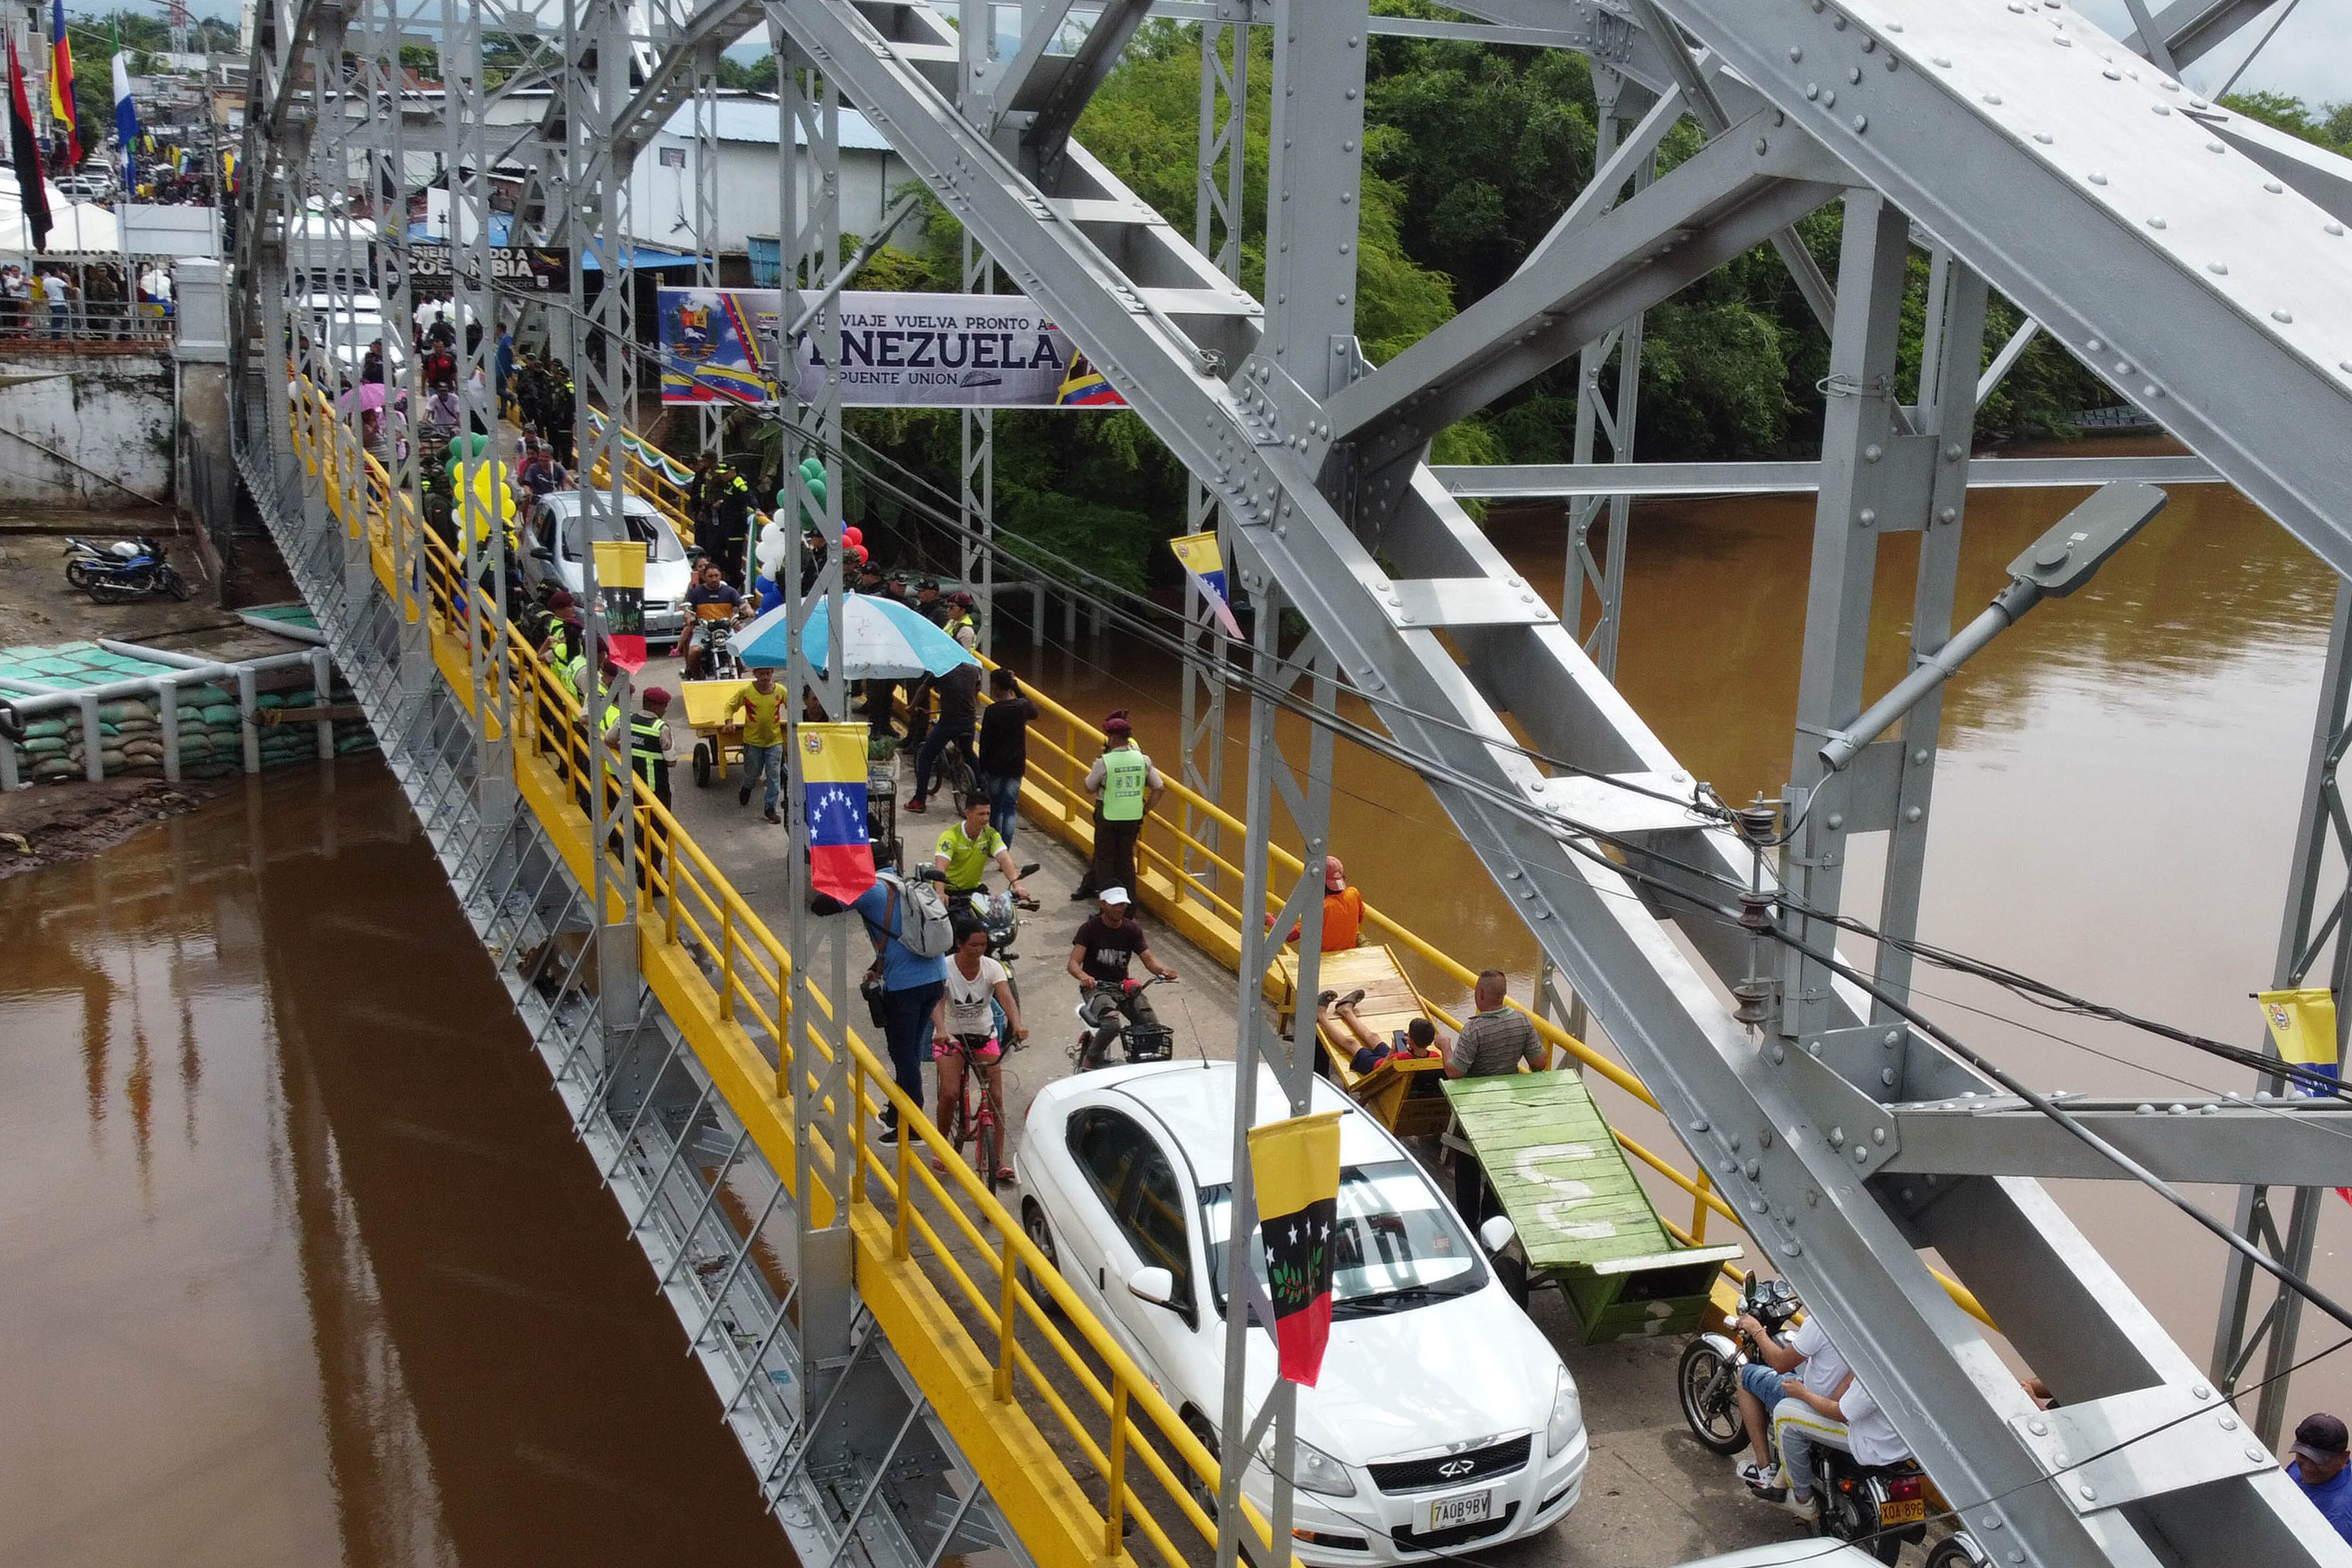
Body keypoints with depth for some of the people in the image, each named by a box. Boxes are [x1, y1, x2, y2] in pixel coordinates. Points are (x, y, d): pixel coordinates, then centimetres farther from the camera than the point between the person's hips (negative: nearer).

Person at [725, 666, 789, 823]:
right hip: (753, 740, -1)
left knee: (774, 775, -2)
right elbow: (731, 706, 5)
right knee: (753, 772, 12)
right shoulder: (746, 692, -8)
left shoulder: (781, 691, -4)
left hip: (774, 740, 1)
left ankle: (771, 808, 7)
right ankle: (747, 789, 46)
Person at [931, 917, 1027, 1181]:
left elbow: (1006, 997, -29)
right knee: (950, 1094, -17)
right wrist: (940, 1030, -53)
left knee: (996, 1097, -7)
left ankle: (999, 1160, 1)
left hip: (984, 1034, 2)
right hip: (951, 1035, -2)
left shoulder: (992, 968, -14)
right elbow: (937, 1002, -33)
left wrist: (1017, 1024, -49)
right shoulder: (945, 968, -19)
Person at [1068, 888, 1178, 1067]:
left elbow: (1148, 959, 1)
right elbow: (1074, 963, -15)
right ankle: (1090, 1061, -5)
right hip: (1096, 987, -4)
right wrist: (1083, 977, -38)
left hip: (1124, 986, 4)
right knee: (1112, 1026, -31)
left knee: (1152, 1025, -17)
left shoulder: (1132, 930, 5)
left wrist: (1163, 970, -23)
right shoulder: (1090, 929, -7)